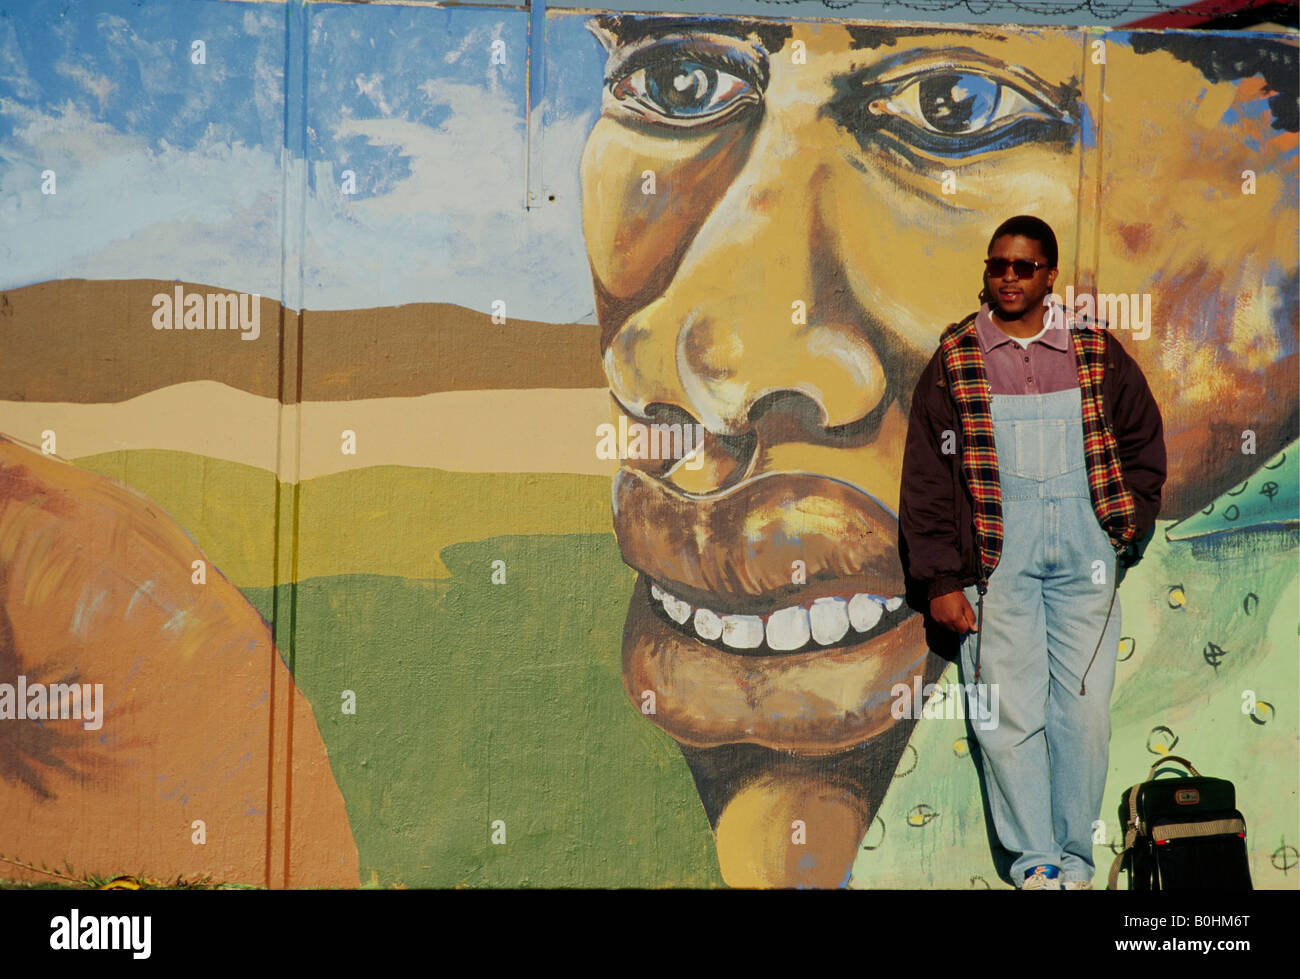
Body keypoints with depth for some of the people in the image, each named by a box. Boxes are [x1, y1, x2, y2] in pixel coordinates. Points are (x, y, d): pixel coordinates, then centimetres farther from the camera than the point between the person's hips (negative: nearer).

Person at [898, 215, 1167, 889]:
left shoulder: (1098, 354, 10)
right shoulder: (955, 362, 5)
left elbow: (1144, 444, 18)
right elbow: (925, 479, 3)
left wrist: (1127, 526, 5)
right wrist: (940, 581, -2)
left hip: (1085, 560, 2)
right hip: (997, 561, -1)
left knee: (1085, 712, 2)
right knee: (1010, 715, -4)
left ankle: (1075, 858, 14)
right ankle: (1035, 860, 7)